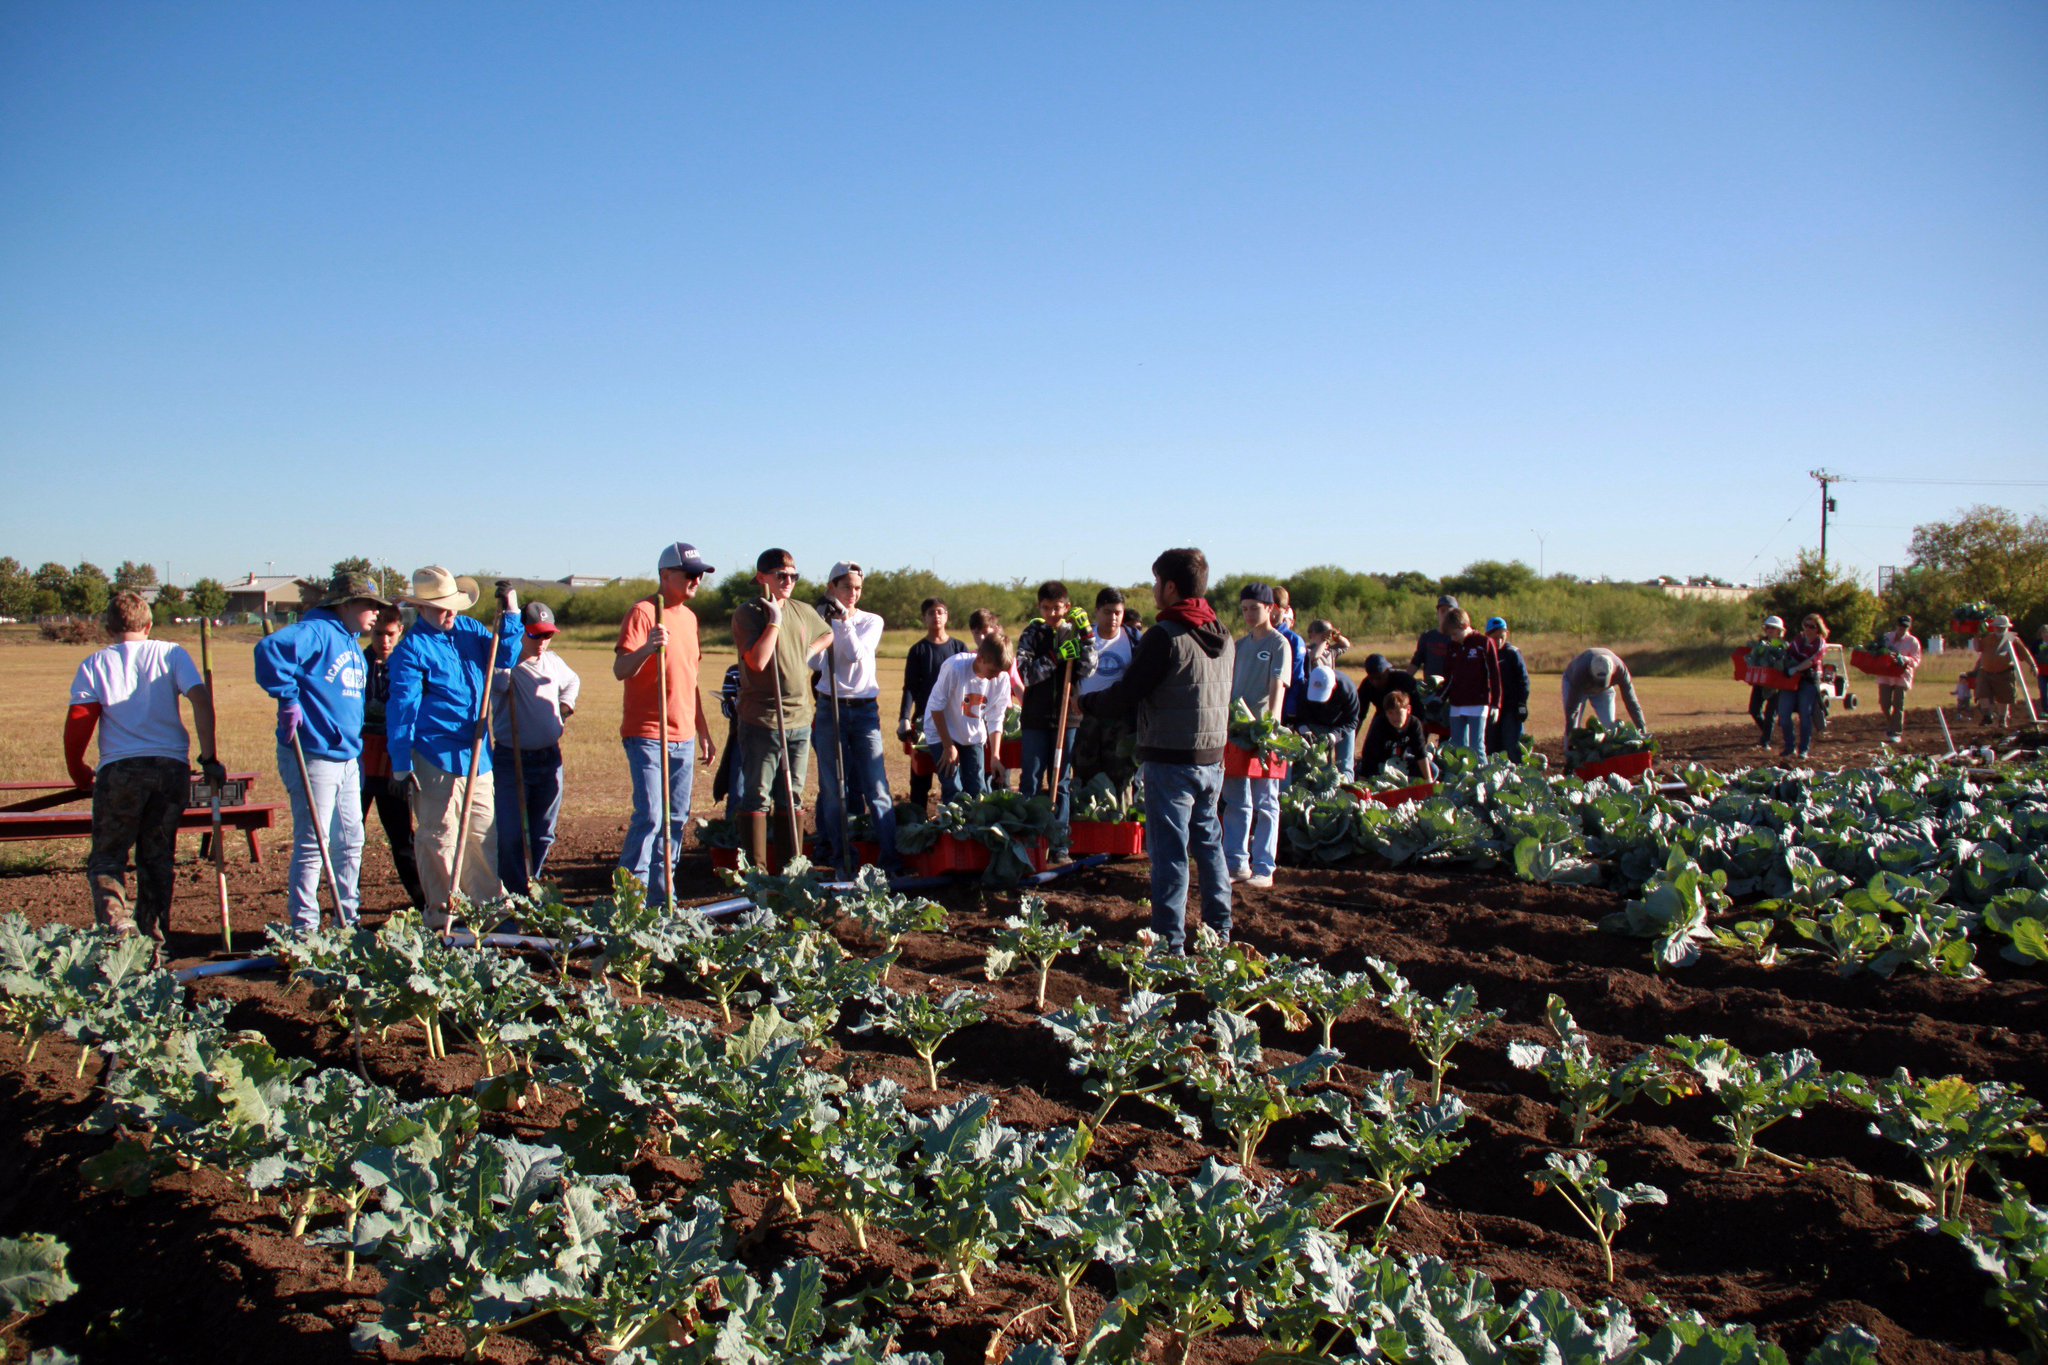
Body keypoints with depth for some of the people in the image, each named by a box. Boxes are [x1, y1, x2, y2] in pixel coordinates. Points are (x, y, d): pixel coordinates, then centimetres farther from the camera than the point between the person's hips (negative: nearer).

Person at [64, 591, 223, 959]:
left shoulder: (94, 665, 8)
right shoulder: (171, 654, 9)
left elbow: (76, 725, 0)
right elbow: (201, 698, -5)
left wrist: (81, 774, 15)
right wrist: (208, 758, -2)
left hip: (120, 770, -2)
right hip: (171, 767, 2)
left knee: (106, 859, 7)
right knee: (157, 860, 12)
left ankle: (117, 925, -17)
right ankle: (153, 947, 14)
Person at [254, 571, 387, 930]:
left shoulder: (354, 644, 17)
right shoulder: (317, 632, -12)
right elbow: (269, 649, -29)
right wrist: (288, 699, -25)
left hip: (349, 759, 9)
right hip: (313, 756, -9)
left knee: (351, 842, 13)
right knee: (312, 844, -3)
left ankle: (347, 922, 23)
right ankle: (304, 927, 5)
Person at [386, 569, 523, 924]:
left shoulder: (469, 629, 12)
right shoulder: (412, 648, -7)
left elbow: (504, 658, 22)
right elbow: (401, 708, -8)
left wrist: (510, 614, 8)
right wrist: (402, 766, -10)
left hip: (477, 755, 6)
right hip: (435, 758, -6)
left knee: (483, 833, 11)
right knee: (439, 836, 0)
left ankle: (490, 902, 20)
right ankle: (443, 912, 9)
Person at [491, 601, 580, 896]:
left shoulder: (554, 662, 12)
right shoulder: (506, 664, -8)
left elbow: (573, 682, 35)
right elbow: (501, 680, -34)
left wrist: (566, 706, 15)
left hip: (549, 759, 6)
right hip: (511, 759, -6)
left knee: (543, 833, 11)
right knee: (511, 833, -6)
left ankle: (531, 886, 24)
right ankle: (516, 894, 2)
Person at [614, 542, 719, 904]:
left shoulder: (689, 616, 15)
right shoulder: (644, 612, -8)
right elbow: (620, 670, -17)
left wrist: (704, 732, 21)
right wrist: (647, 648, -36)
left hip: (684, 737, 8)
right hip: (647, 735, -7)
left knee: (677, 819, 8)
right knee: (650, 815, -12)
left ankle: (661, 895, 16)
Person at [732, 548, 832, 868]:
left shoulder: (804, 611, 11)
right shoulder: (748, 612, -7)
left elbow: (827, 634, 33)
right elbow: (757, 661, -20)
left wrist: (810, 652, 14)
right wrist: (775, 620, -15)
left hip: (800, 719, 6)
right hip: (762, 720, -6)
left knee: (793, 797, 11)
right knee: (758, 797, -2)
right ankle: (756, 870, 3)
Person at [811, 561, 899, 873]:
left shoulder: (871, 621, 6)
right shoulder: (822, 620, 5)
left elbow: (856, 654, -12)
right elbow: (814, 661, -10)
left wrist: (844, 618, -17)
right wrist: (823, 621, -16)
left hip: (865, 710, 0)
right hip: (830, 710, 0)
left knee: (877, 788, -5)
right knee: (833, 789, 3)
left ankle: (891, 858, -3)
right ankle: (840, 858, 12)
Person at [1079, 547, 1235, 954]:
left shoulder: (1163, 636, -15)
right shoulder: (1222, 637, 9)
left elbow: (1127, 693, -14)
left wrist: (1086, 704, 3)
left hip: (1170, 758, -8)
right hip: (1213, 756, 8)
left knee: (1169, 850, -2)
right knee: (1209, 843, 18)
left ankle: (1170, 941, 1)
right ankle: (1219, 931, 26)